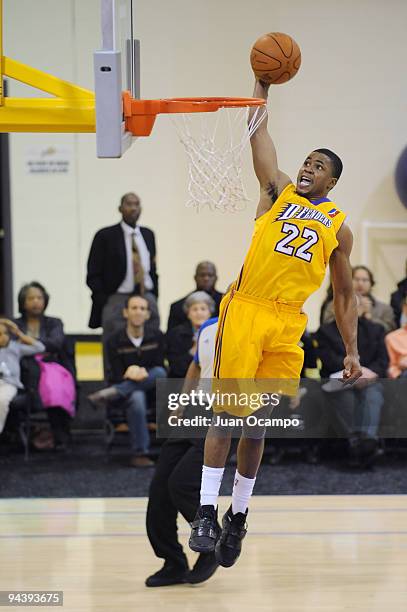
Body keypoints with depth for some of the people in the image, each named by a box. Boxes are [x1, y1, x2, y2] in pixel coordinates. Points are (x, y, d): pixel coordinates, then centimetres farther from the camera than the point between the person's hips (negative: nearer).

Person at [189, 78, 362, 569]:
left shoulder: (338, 227, 16)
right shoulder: (278, 192, 14)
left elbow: (344, 295, 18)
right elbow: (258, 131, 11)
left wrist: (351, 352, 12)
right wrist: (262, 84, 7)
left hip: (288, 324, 2)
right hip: (245, 309, -2)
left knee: (259, 424, 5)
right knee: (227, 414, -7)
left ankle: (238, 516, 17)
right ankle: (206, 514, -7)